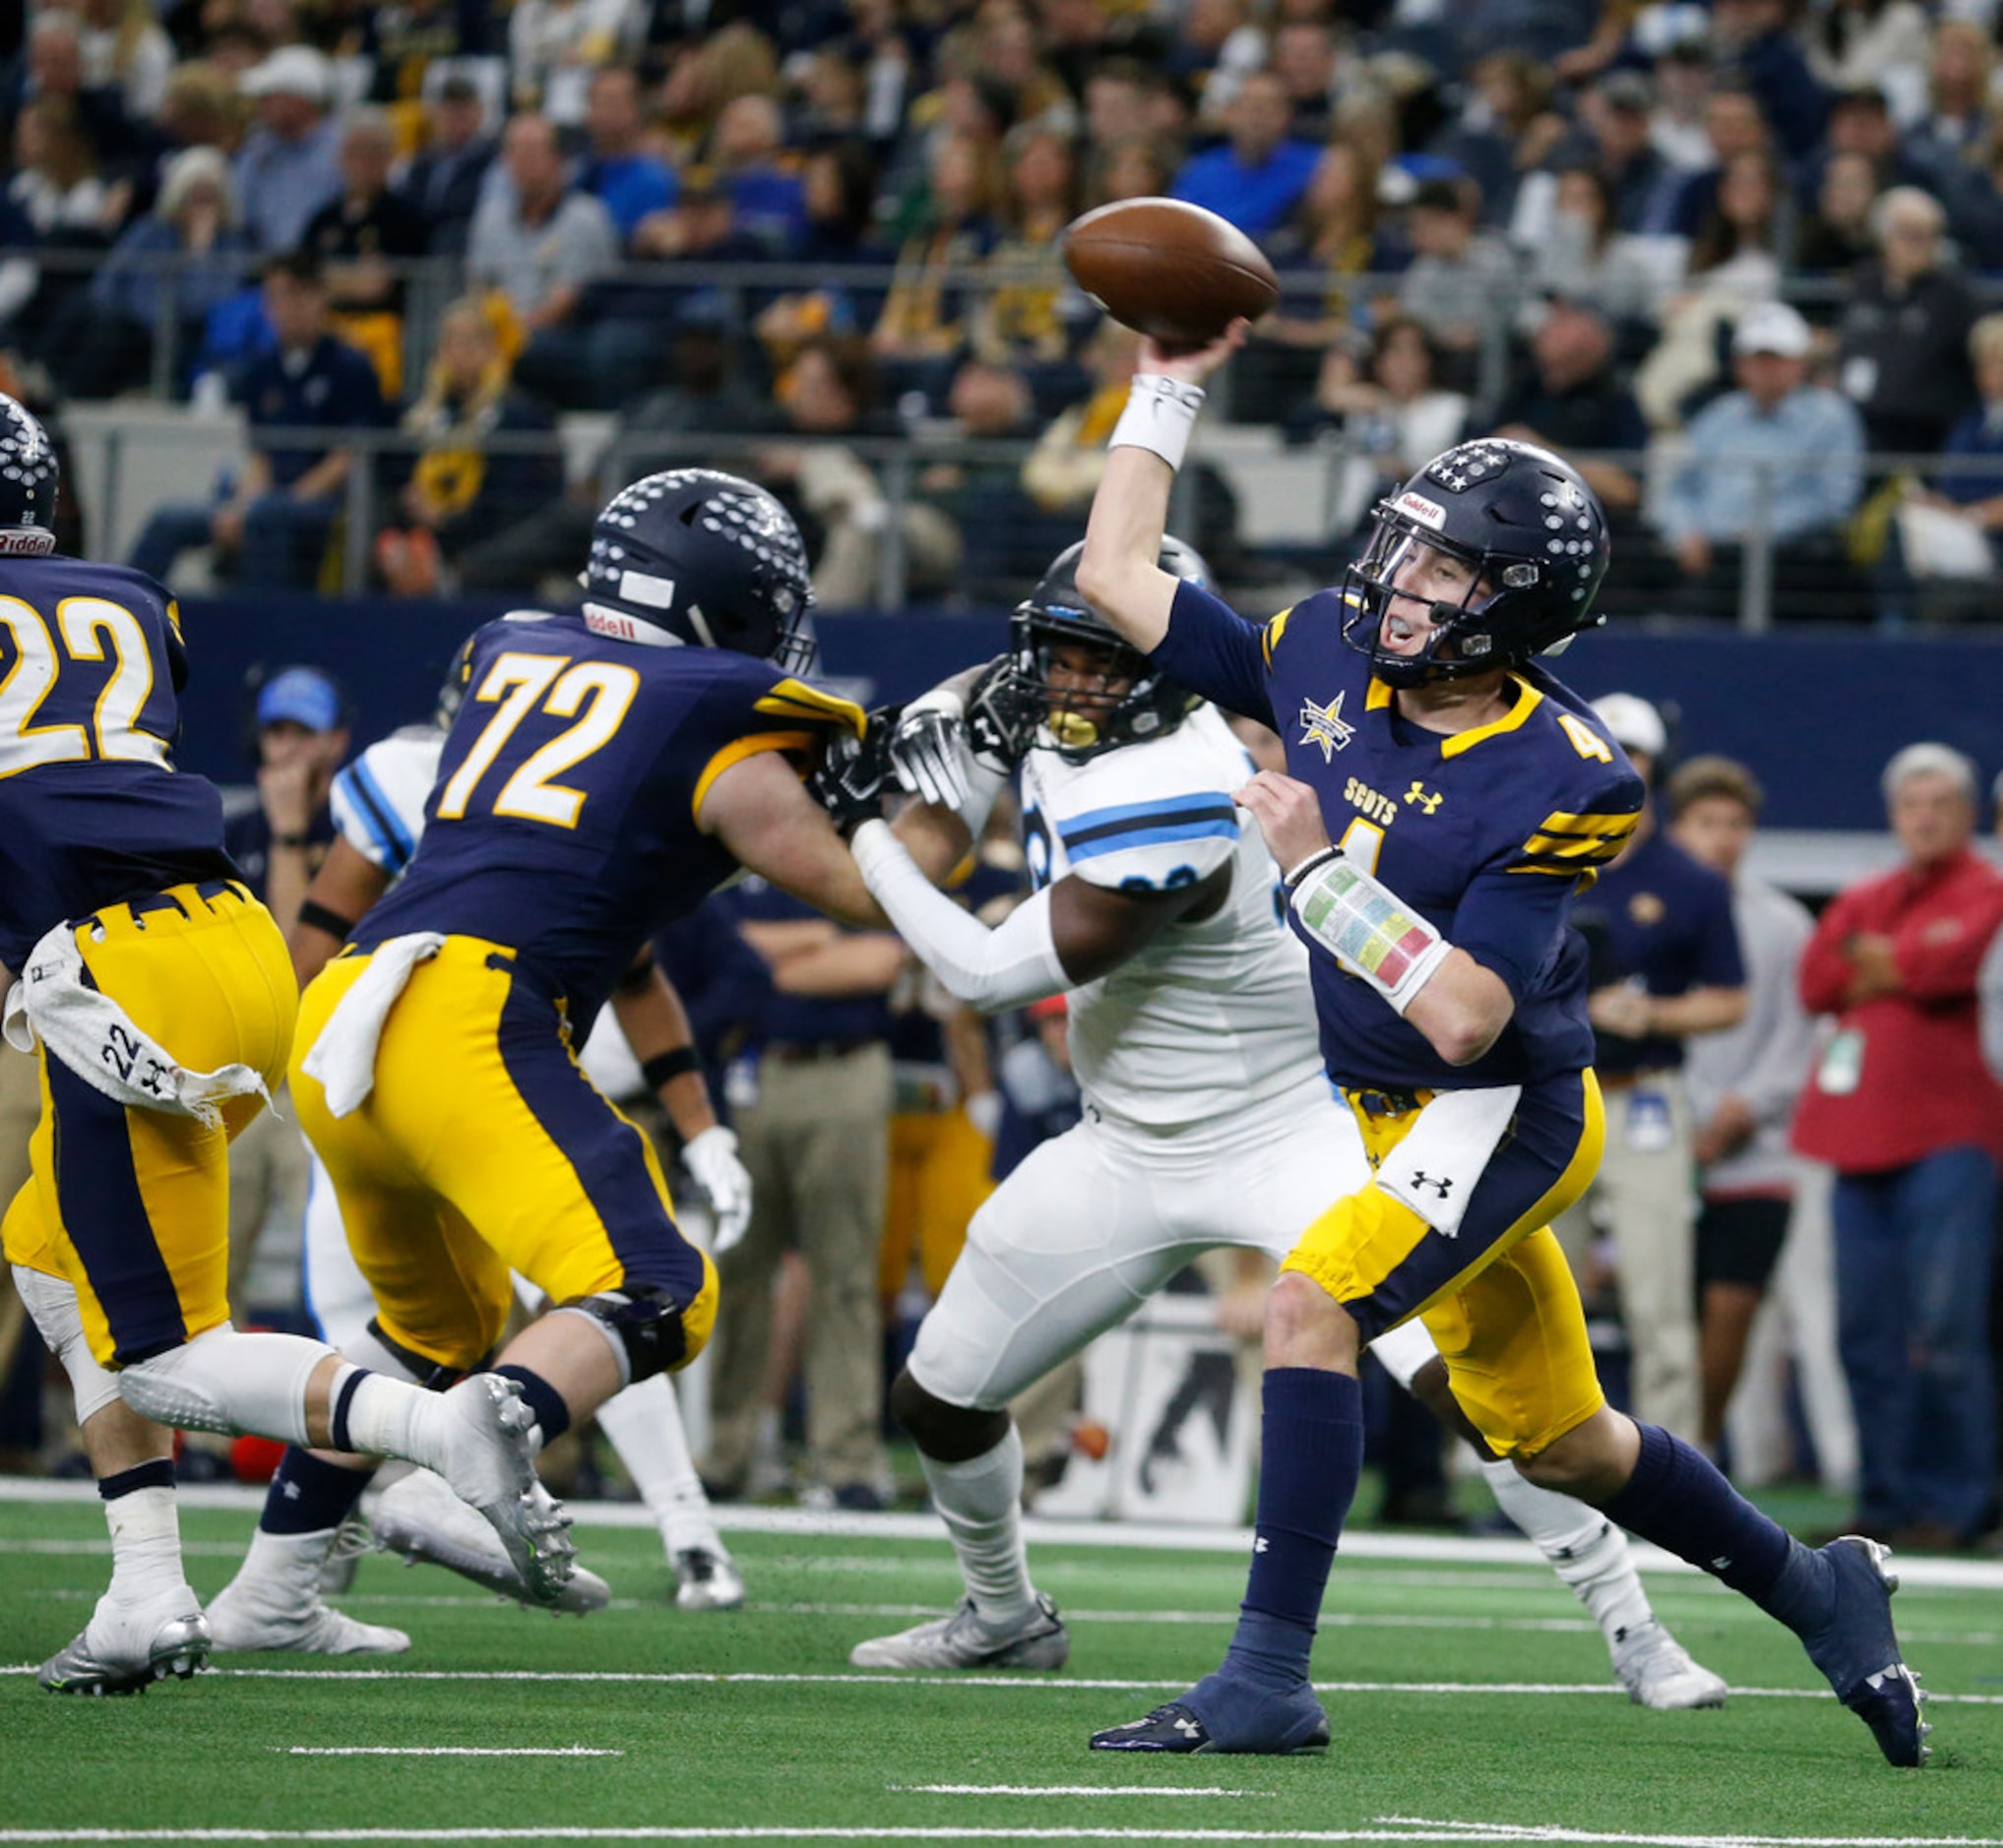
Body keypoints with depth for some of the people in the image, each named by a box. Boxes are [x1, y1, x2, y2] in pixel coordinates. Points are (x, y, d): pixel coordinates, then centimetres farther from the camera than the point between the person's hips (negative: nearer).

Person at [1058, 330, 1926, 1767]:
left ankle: (1269, 1677, -24)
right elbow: (1118, 580, 3)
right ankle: (1819, 1593, 36)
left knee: (1310, 1307, -25)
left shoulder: (1545, 782, -24)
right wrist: (1171, 387, -1)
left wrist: (1316, 866, -30)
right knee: (1561, 1443, 16)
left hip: (1503, 1112, -8)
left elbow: (1465, 1017, -30)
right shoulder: (1328, 663, -5)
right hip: (1397, 1112, 8)